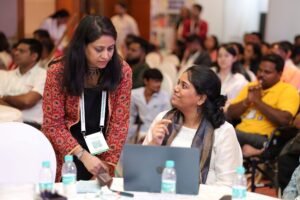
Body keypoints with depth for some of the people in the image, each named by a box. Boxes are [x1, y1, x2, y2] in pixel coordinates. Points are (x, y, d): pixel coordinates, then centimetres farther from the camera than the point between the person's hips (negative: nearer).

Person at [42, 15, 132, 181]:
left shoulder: (122, 71, -8)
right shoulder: (58, 72, -13)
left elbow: (119, 123, -6)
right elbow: (53, 125, -11)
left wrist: (107, 166, -13)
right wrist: (83, 155, -21)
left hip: (102, 152, 2)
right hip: (66, 157, -1)